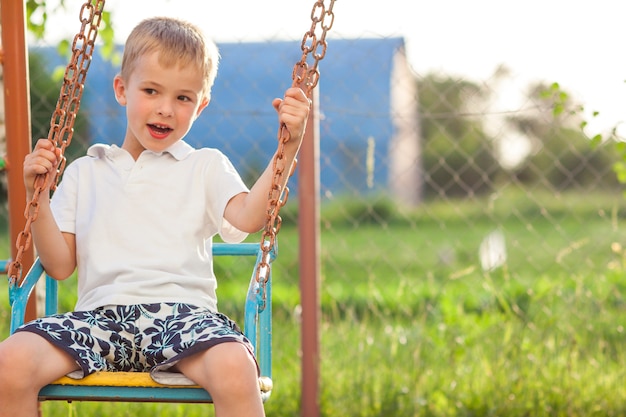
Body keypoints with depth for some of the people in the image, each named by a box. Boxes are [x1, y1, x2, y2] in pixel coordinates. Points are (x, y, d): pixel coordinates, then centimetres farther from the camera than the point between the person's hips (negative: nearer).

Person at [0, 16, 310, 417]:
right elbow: (60, 265, 15)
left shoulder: (206, 166, 17)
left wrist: (287, 149, -14)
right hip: (100, 314, 2)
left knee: (234, 369, -37)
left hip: (181, 311, -2)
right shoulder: (85, 172, 21)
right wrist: (37, 197, 3)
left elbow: (246, 217, -4)